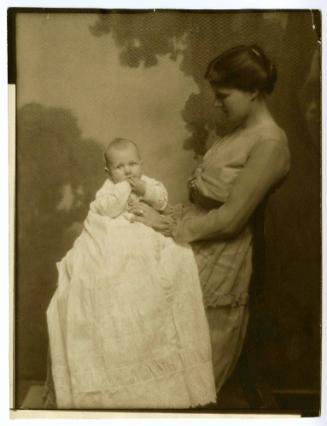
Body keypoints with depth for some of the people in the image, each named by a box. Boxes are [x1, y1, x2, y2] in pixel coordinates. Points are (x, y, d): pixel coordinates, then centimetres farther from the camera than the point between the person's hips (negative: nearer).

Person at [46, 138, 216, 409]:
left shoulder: (147, 182, 11)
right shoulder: (108, 188, -1)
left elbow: (162, 201, -2)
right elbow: (109, 208, -19)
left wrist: (144, 190, -16)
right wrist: (124, 187, -16)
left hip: (143, 239, 4)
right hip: (111, 241, -4)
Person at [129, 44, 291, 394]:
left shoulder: (269, 143, -19)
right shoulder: (238, 132, 9)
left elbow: (230, 218, -21)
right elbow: (206, 197, 9)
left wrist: (168, 225, -13)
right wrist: (170, 216, -4)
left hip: (221, 260, -7)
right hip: (196, 246, 8)